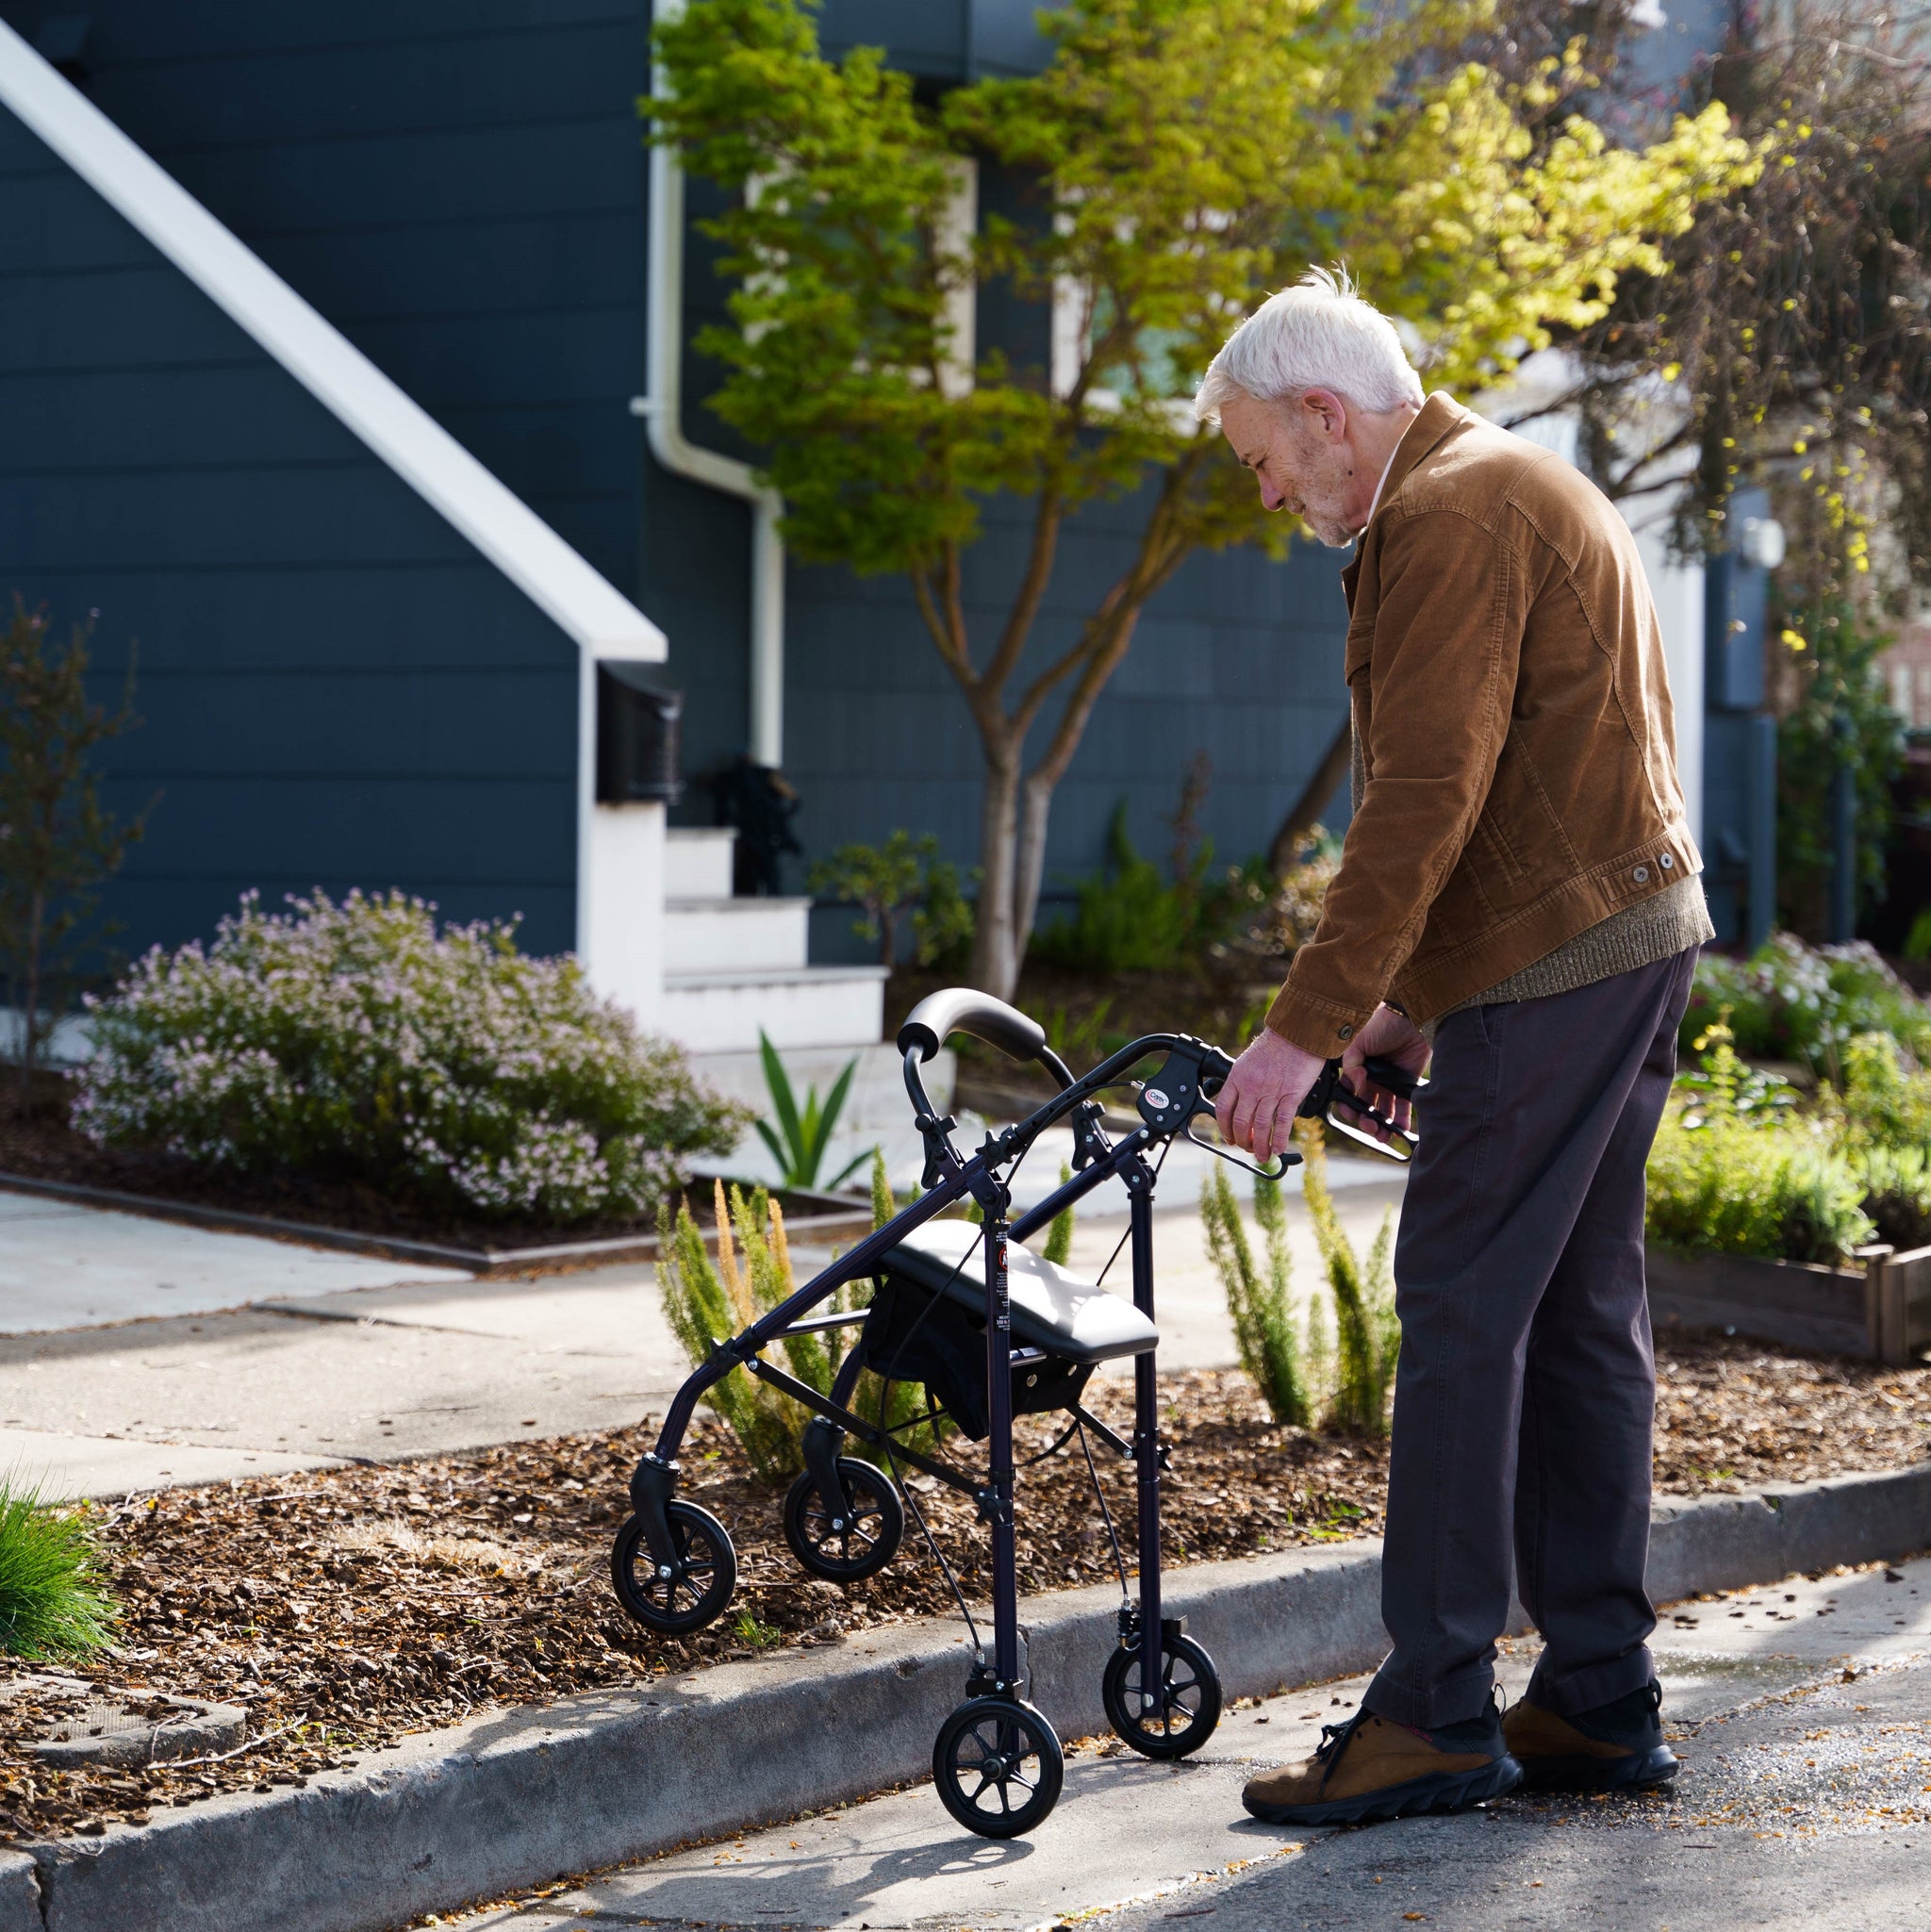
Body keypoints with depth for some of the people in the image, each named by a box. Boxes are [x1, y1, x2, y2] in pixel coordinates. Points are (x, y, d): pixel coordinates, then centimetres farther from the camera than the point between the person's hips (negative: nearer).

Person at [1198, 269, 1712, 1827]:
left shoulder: (1452, 513, -12)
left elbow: (1425, 799, -21)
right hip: (1633, 935, 11)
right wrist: (1410, 995, 21)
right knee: (1580, 1314, 11)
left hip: (1556, 964, -11)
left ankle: (1436, 1712, -6)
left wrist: (1305, 1024, -22)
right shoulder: (1508, 486, 21)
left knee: (1464, 1309, -8)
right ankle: (1602, 1705, 15)